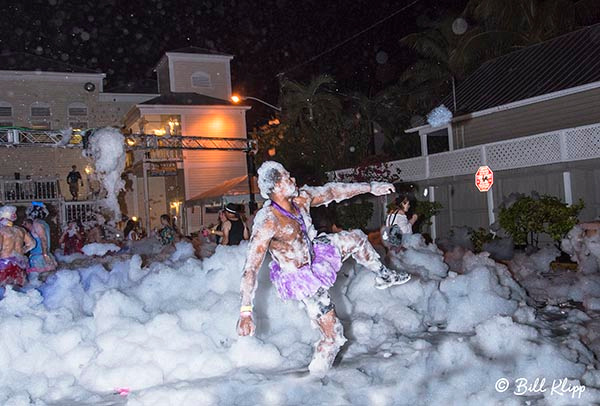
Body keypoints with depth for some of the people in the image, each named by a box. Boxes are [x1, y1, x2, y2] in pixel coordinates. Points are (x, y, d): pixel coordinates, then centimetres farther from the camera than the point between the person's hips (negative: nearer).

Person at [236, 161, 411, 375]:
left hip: (314, 256, 8)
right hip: (301, 279, -8)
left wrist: (370, 187, 6)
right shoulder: (267, 221, -34)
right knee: (333, 337, -3)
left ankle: (384, 276, 39)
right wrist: (245, 311, -39)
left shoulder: (301, 198, -13)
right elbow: (251, 267, -35)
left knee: (356, 238, 17)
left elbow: (332, 191, 2)